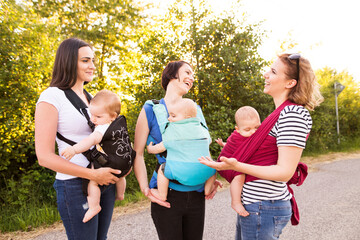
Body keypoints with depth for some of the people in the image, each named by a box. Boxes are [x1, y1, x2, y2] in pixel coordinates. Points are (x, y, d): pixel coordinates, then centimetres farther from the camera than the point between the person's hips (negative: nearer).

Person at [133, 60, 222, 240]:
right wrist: (145, 188, -15)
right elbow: (137, 153, -3)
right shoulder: (151, 110, -4)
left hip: (196, 194, 4)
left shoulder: (195, 110, 8)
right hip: (167, 194, -4)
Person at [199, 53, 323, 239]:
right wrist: (234, 151, 24)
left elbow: (285, 172, -23)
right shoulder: (281, 112, 12)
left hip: (262, 209, -10)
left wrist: (236, 166, -32)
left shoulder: (293, 114, -18)